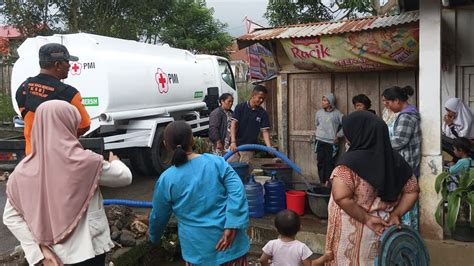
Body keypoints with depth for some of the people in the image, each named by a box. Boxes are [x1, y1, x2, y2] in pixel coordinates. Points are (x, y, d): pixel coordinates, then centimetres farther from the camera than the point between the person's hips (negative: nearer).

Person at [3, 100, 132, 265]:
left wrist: (40, 249, -1)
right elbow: (125, 177, -5)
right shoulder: (85, 162, -19)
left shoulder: (23, 170, -7)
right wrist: (114, 163, 17)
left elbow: (11, 217, -2)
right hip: (87, 252, -4)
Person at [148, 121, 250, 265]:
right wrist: (231, 228, -17)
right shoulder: (217, 162, -5)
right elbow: (237, 192, -15)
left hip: (199, 248, -1)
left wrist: (153, 237, 25)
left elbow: (158, 216, 6)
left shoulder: (166, 179, -6)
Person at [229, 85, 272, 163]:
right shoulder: (240, 107, -4)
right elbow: (233, 124, -10)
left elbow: (265, 131, -2)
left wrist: (269, 147, -19)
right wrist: (233, 142, -23)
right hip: (236, 145, -1)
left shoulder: (263, 113, 1)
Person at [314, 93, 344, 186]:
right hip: (320, 141, 3)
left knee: (329, 162, -3)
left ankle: (328, 181, 4)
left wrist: (338, 135, 0)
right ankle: (322, 182, 6)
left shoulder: (337, 113, -4)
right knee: (321, 162, 1)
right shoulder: (319, 112, 6)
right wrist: (318, 132, 12)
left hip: (331, 142, -3)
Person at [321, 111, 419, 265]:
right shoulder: (394, 159, -2)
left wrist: (366, 218, -19)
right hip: (383, 231, 5)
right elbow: (412, 191, 5)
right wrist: (396, 214, 1)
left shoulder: (351, 162, -20)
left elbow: (341, 197, -29)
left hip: (353, 234, -5)